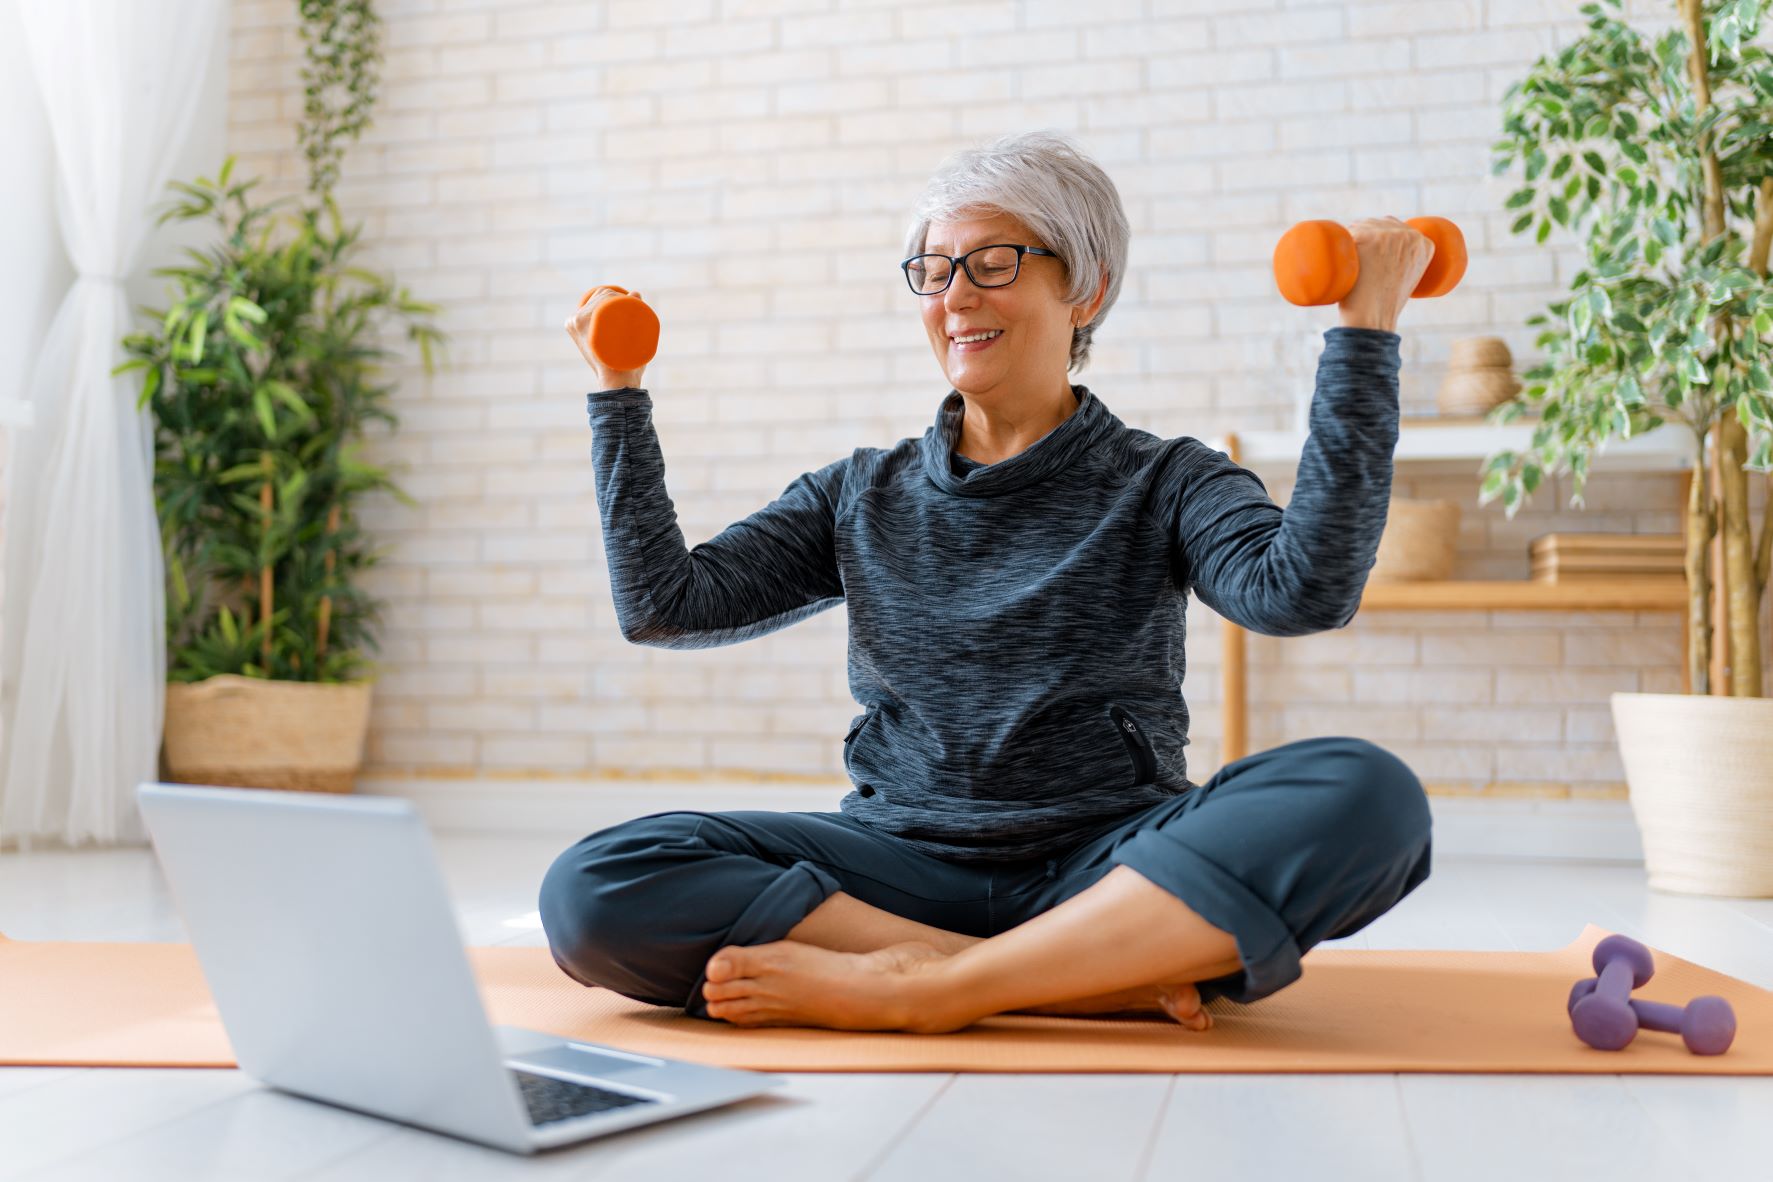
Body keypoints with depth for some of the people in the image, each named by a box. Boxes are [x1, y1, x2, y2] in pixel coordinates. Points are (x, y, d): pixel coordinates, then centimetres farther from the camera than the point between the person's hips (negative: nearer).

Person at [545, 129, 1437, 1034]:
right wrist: (619, 394, 10)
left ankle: (919, 985, -28)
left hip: (1112, 870, -2)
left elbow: (1305, 590, -14)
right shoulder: (862, 496, 16)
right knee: (592, 889, -23)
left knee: (1367, 793, -30)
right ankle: (1106, 980, -22)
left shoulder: (1163, 484, 7)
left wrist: (1364, 332, -13)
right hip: (904, 870, 3)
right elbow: (665, 604, 7)